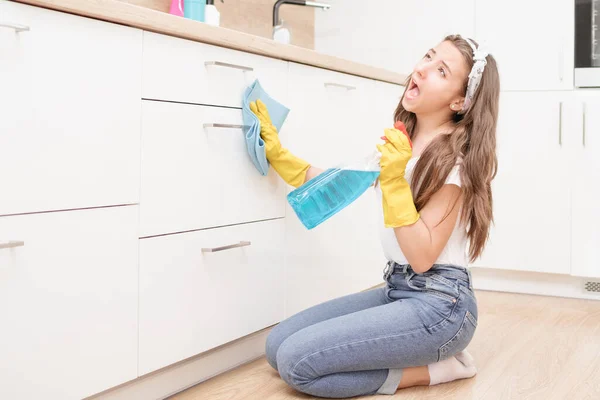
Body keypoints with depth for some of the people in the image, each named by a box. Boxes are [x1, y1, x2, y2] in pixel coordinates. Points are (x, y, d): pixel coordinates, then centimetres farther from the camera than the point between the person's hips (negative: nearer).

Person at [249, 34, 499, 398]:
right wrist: (277, 154, 8)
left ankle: (433, 368, -4)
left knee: (296, 361, -18)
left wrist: (395, 181, -25)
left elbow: (422, 257, -19)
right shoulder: (400, 142, 10)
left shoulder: (455, 157, -15)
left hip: (440, 305, -8)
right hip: (397, 290, 9)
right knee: (278, 344, 3)